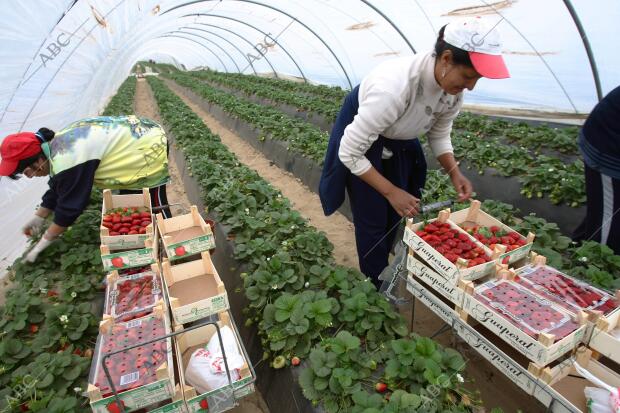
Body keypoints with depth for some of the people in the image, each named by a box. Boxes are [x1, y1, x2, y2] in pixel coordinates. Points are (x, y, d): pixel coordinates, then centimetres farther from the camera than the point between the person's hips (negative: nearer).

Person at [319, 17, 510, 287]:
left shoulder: (454, 89, -18)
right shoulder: (394, 87, -40)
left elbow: (439, 134, 2)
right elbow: (349, 153, -32)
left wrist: (454, 173, -14)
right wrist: (391, 191, -29)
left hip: (400, 142, 6)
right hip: (362, 144, -6)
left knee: (395, 215, 12)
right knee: (373, 220, -1)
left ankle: (383, 273, 38)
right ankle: (375, 286, 24)